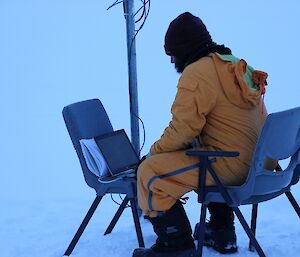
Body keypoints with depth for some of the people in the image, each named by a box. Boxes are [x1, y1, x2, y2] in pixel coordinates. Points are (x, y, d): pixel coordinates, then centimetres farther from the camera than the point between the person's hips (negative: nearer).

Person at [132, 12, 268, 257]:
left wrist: (156, 150, 3)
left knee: (150, 172, -9)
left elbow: (183, 129, -16)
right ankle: (222, 233, 39)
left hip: (230, 166, -10)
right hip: (258, 165, 10)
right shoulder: (238, 68, 15)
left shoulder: (197, 73, -13)